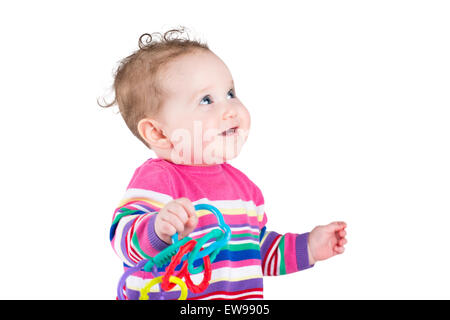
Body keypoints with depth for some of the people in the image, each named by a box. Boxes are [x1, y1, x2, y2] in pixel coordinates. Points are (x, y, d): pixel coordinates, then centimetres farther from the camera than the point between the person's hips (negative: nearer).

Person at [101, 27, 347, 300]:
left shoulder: (242, 184, 12)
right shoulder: (156, 179, -11)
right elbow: (125, 238, -24)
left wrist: (306, 247, 16)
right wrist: (159, 229, -40)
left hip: (242, 295, 5)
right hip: (170, 294, -5)